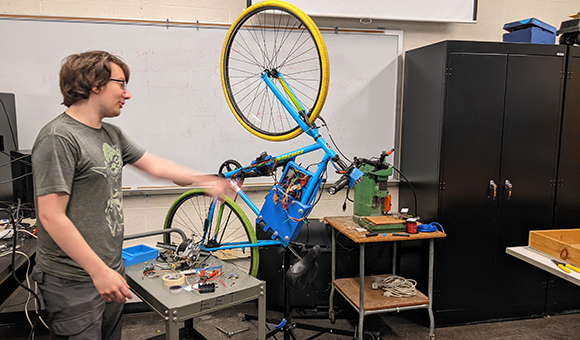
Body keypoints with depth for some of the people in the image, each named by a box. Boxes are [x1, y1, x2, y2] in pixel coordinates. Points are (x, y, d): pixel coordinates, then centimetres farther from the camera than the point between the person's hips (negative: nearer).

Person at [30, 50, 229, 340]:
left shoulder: (111, 134, 9)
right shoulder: (58, 138, -19)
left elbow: (154, 165, 14)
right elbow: (51, 216, -22)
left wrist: (208, 181, 9)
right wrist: (99, 271, -22)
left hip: (110, 271, 9)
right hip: (74, 282, -8)